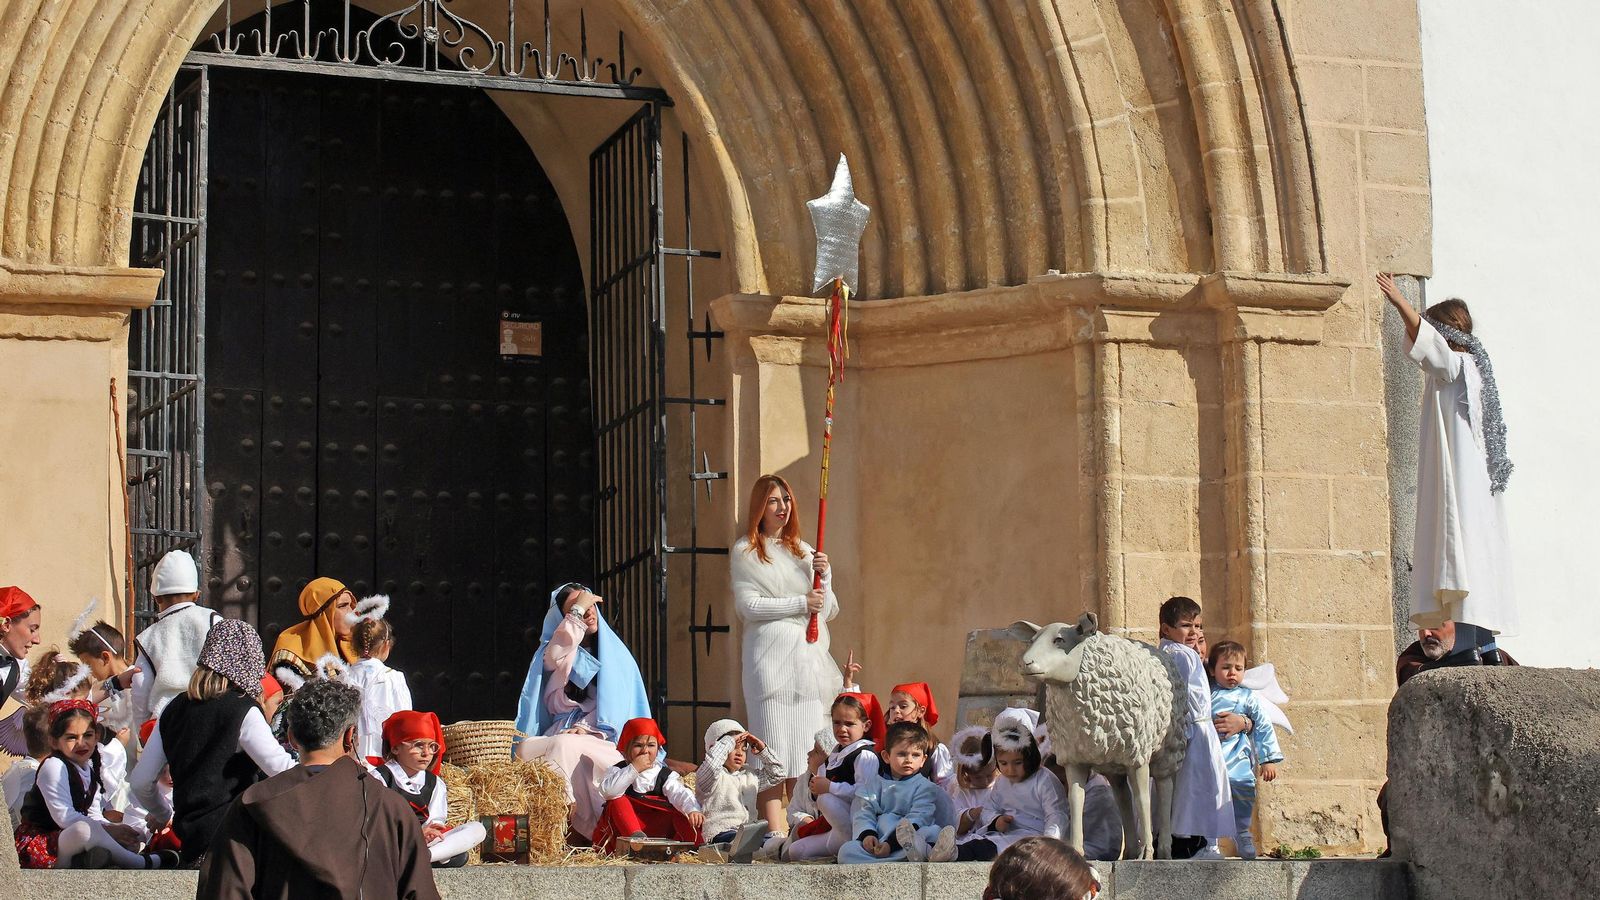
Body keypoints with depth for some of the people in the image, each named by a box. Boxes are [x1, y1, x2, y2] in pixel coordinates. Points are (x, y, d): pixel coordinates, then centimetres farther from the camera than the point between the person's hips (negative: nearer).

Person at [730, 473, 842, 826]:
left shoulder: (803, 551, 19)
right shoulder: (745, 551, 5)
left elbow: (828, 611, 15)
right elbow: (748, 605, -8)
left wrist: (824, 576, -2)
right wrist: (801, 603, -9)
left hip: (808, 655, 5)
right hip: (770, 654, -5)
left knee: (806, 744, 0)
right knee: (774, 743, -8)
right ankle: (774, 826, -10)